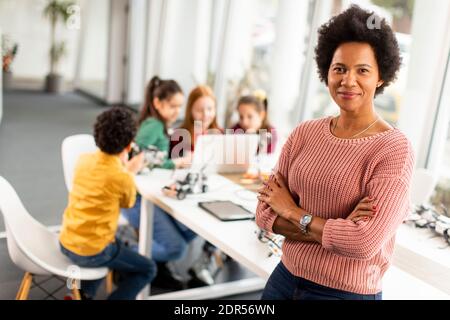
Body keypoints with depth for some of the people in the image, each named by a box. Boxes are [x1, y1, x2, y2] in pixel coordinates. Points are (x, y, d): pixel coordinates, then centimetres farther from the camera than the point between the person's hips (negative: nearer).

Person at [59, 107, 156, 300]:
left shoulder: (84, 159, -5)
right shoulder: (123, 178, -23)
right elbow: (128, 203, 0)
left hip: (66, 242, 7)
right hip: (90, 253, -7)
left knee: (117, 244, 36)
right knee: (148, 269, 11)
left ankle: (85, 293, 30)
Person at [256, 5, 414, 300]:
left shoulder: (395, 148, -15)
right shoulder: (304, 133, -2)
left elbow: (364, 243, -24)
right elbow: (266, 212, -5)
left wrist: (294, 213, -12)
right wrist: (336, 229, -18)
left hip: (348, 292, -4)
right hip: (285, 278, 5)